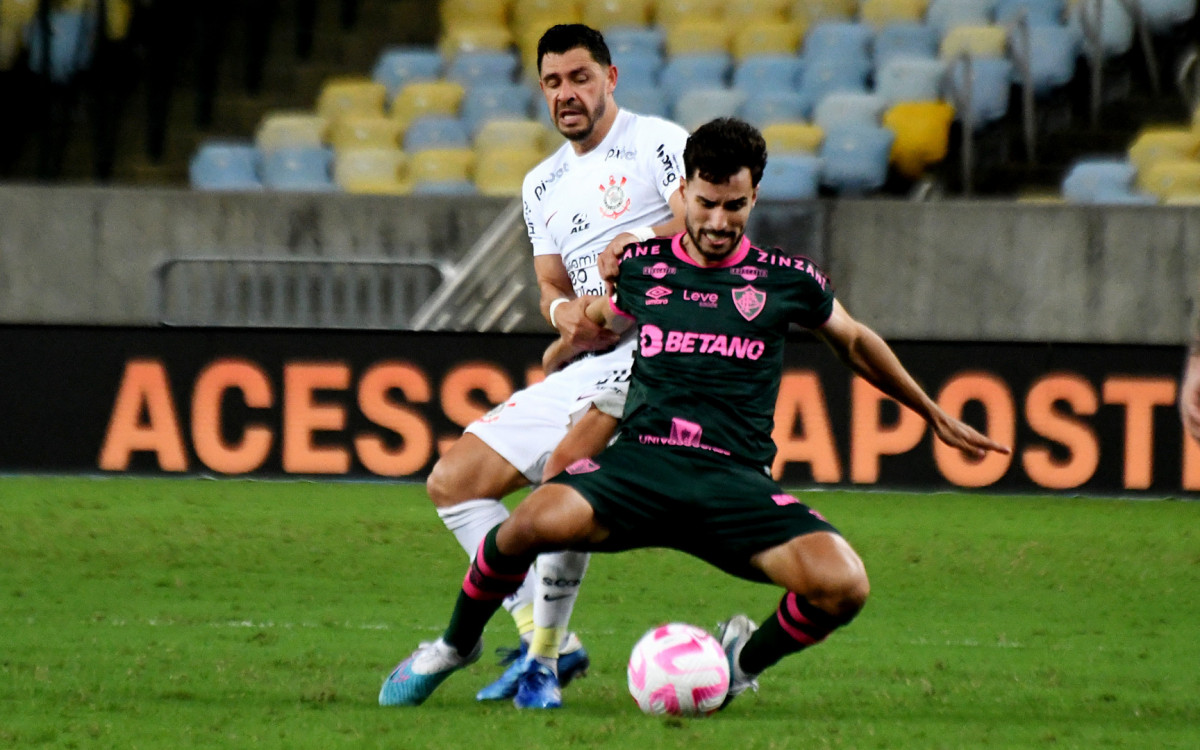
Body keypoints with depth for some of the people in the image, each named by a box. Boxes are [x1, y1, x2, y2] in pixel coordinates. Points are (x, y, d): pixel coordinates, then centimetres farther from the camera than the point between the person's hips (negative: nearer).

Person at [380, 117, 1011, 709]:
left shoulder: (786, 280, 9)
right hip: (640, 461, 0)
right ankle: (456, 645, -3)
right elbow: (594, 326, 33)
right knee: (541, 519, -34)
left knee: (842, 586, -26)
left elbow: (854, 343, 26)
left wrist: (936, 417, 33)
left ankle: (746, 659, 10)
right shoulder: (641, 267, 10)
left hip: (736, 481, 0)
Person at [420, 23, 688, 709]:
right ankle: (545, 638, -2)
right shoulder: (543, 184, 21)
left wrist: (637, 240, -31)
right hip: (587, 365, 9)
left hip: (659, 345, -9)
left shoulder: (658, 142, -2)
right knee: (453, 482, 4)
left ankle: (545, 657, -25)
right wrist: (564, 309, -7)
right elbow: (553, 285, 17)